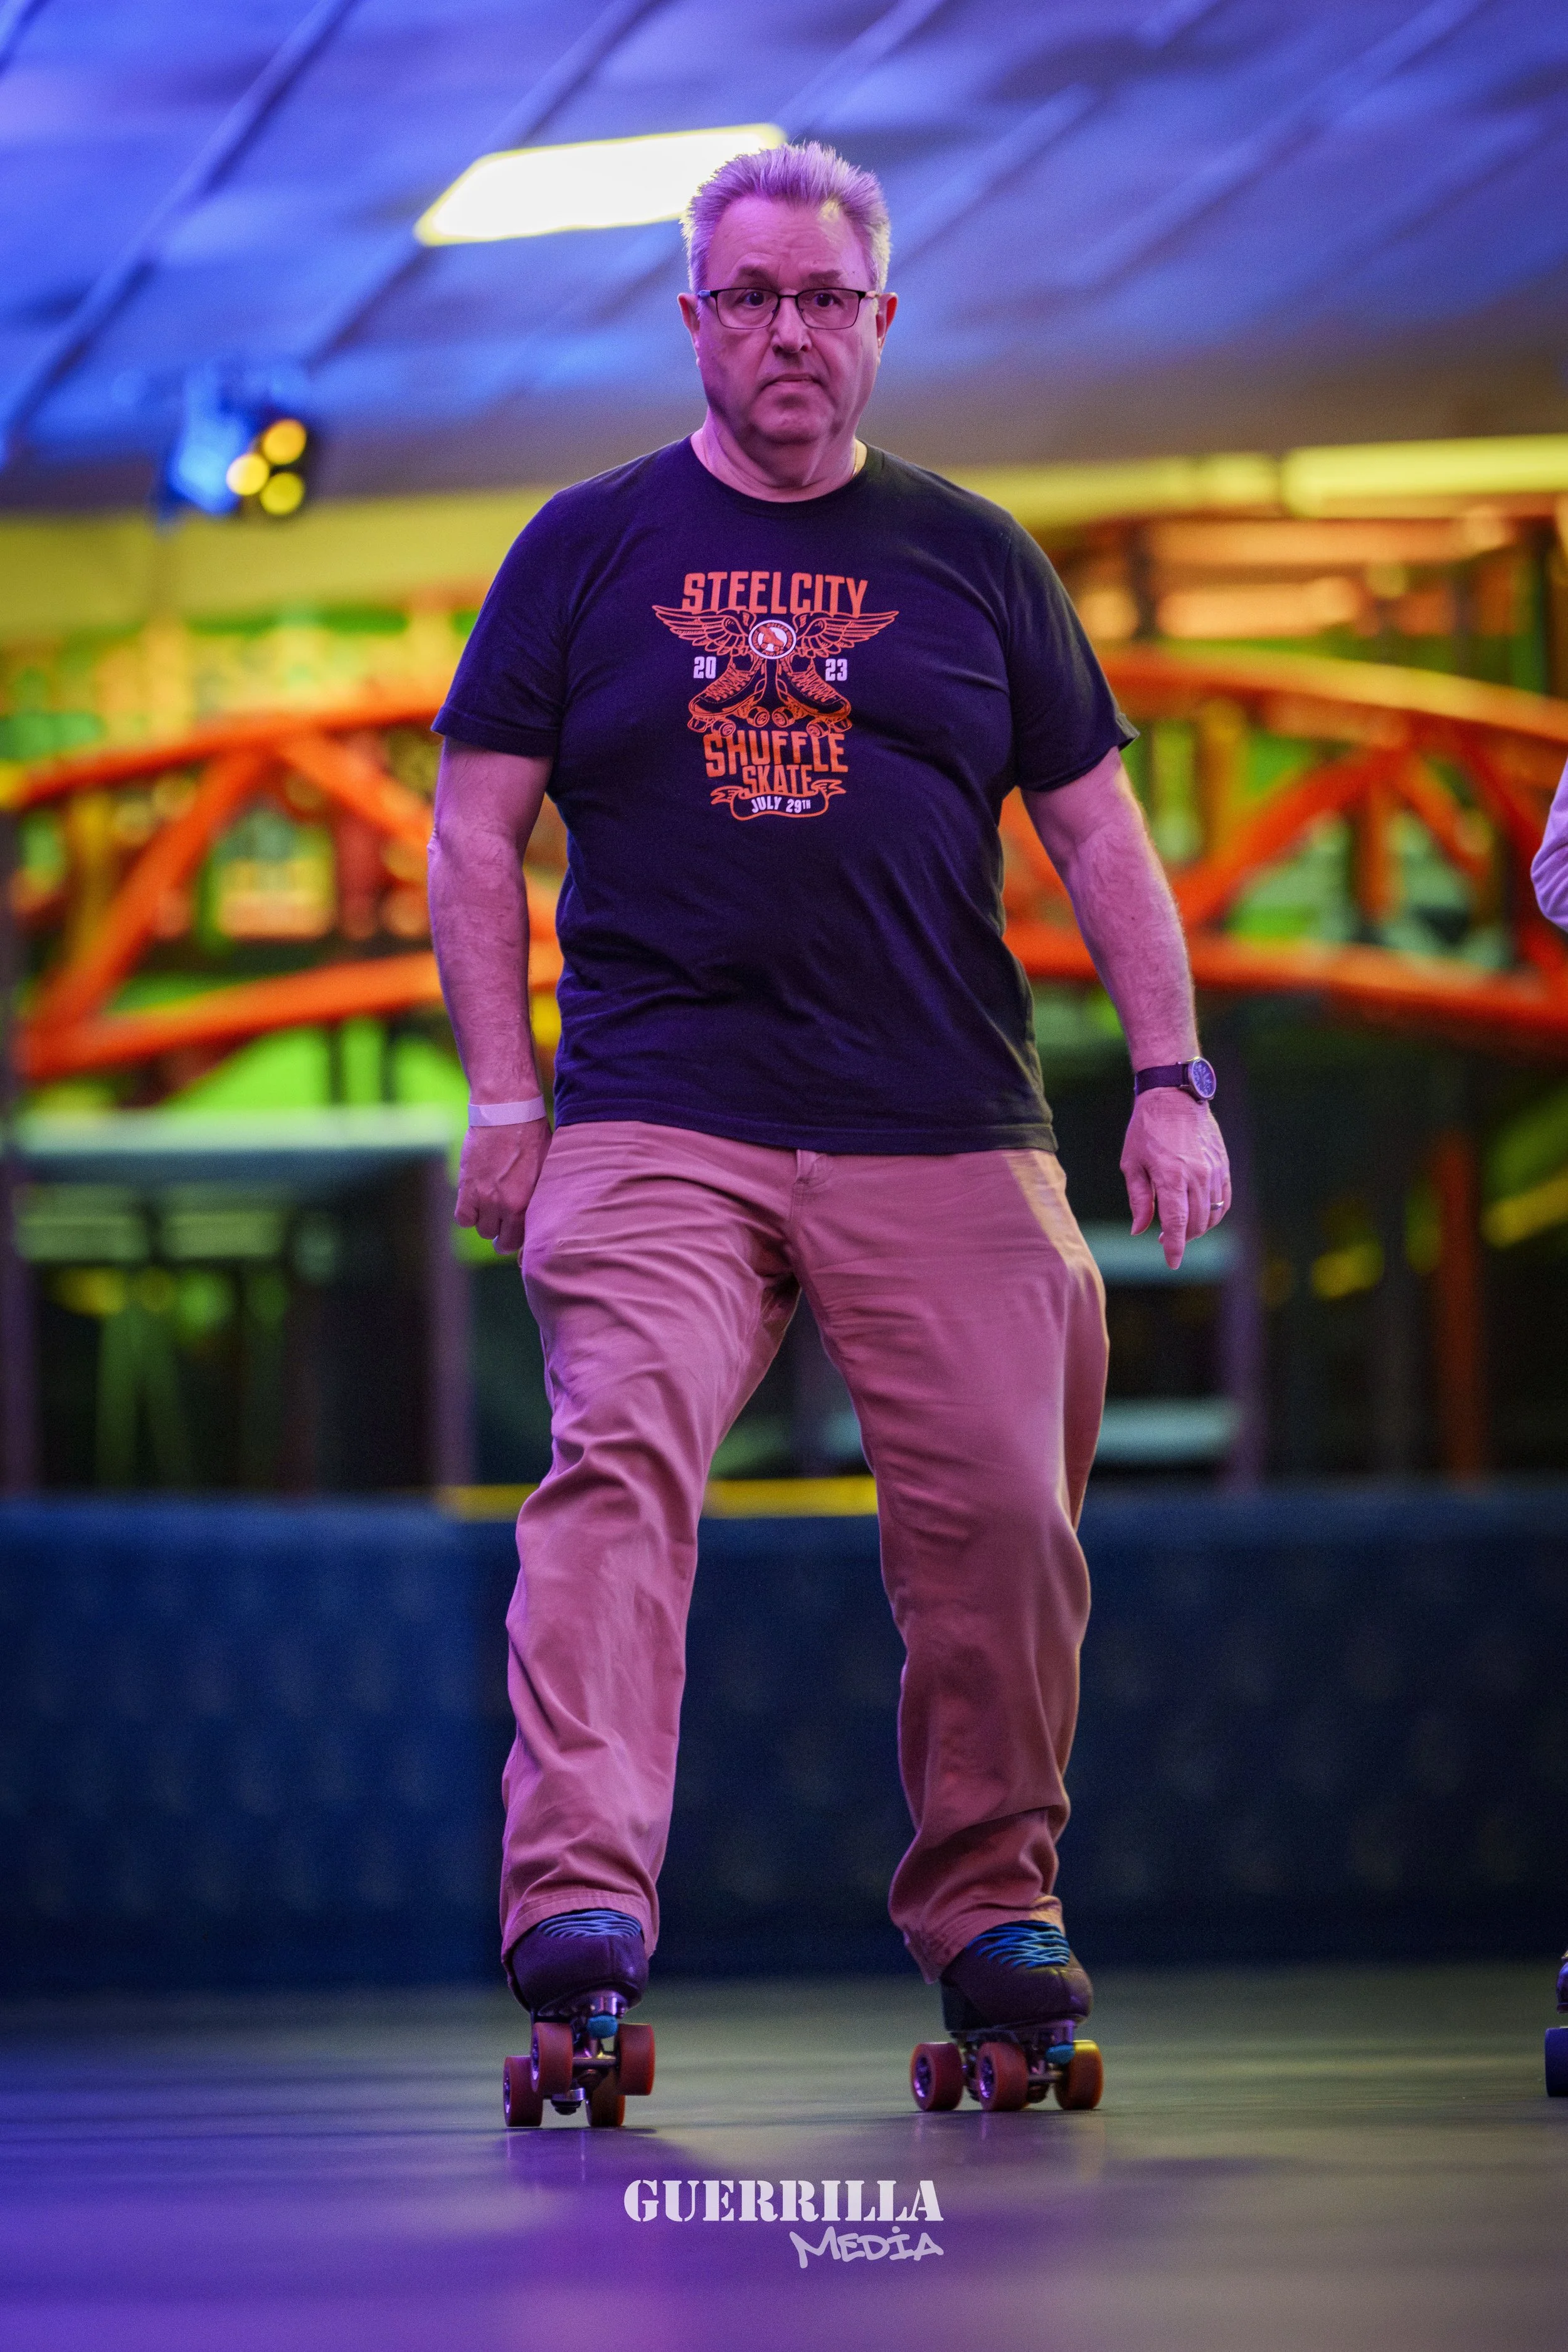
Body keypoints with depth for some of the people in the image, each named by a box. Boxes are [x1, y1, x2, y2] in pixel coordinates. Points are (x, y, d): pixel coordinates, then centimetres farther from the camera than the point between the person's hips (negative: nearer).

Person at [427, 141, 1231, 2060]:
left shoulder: (970, 558, 15)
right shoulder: (589, 550, 11)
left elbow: (1094, 828, 16)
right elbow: (478, 827, 10)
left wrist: (1170, 1077, 6)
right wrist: (501, 1095, 0)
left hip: (946, 1139, 2)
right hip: (657, 1121, -2)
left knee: (1000, 1515, -5)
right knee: (619, 1461, -21)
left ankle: (990, 1895, 12)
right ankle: (578, 1894, -30)